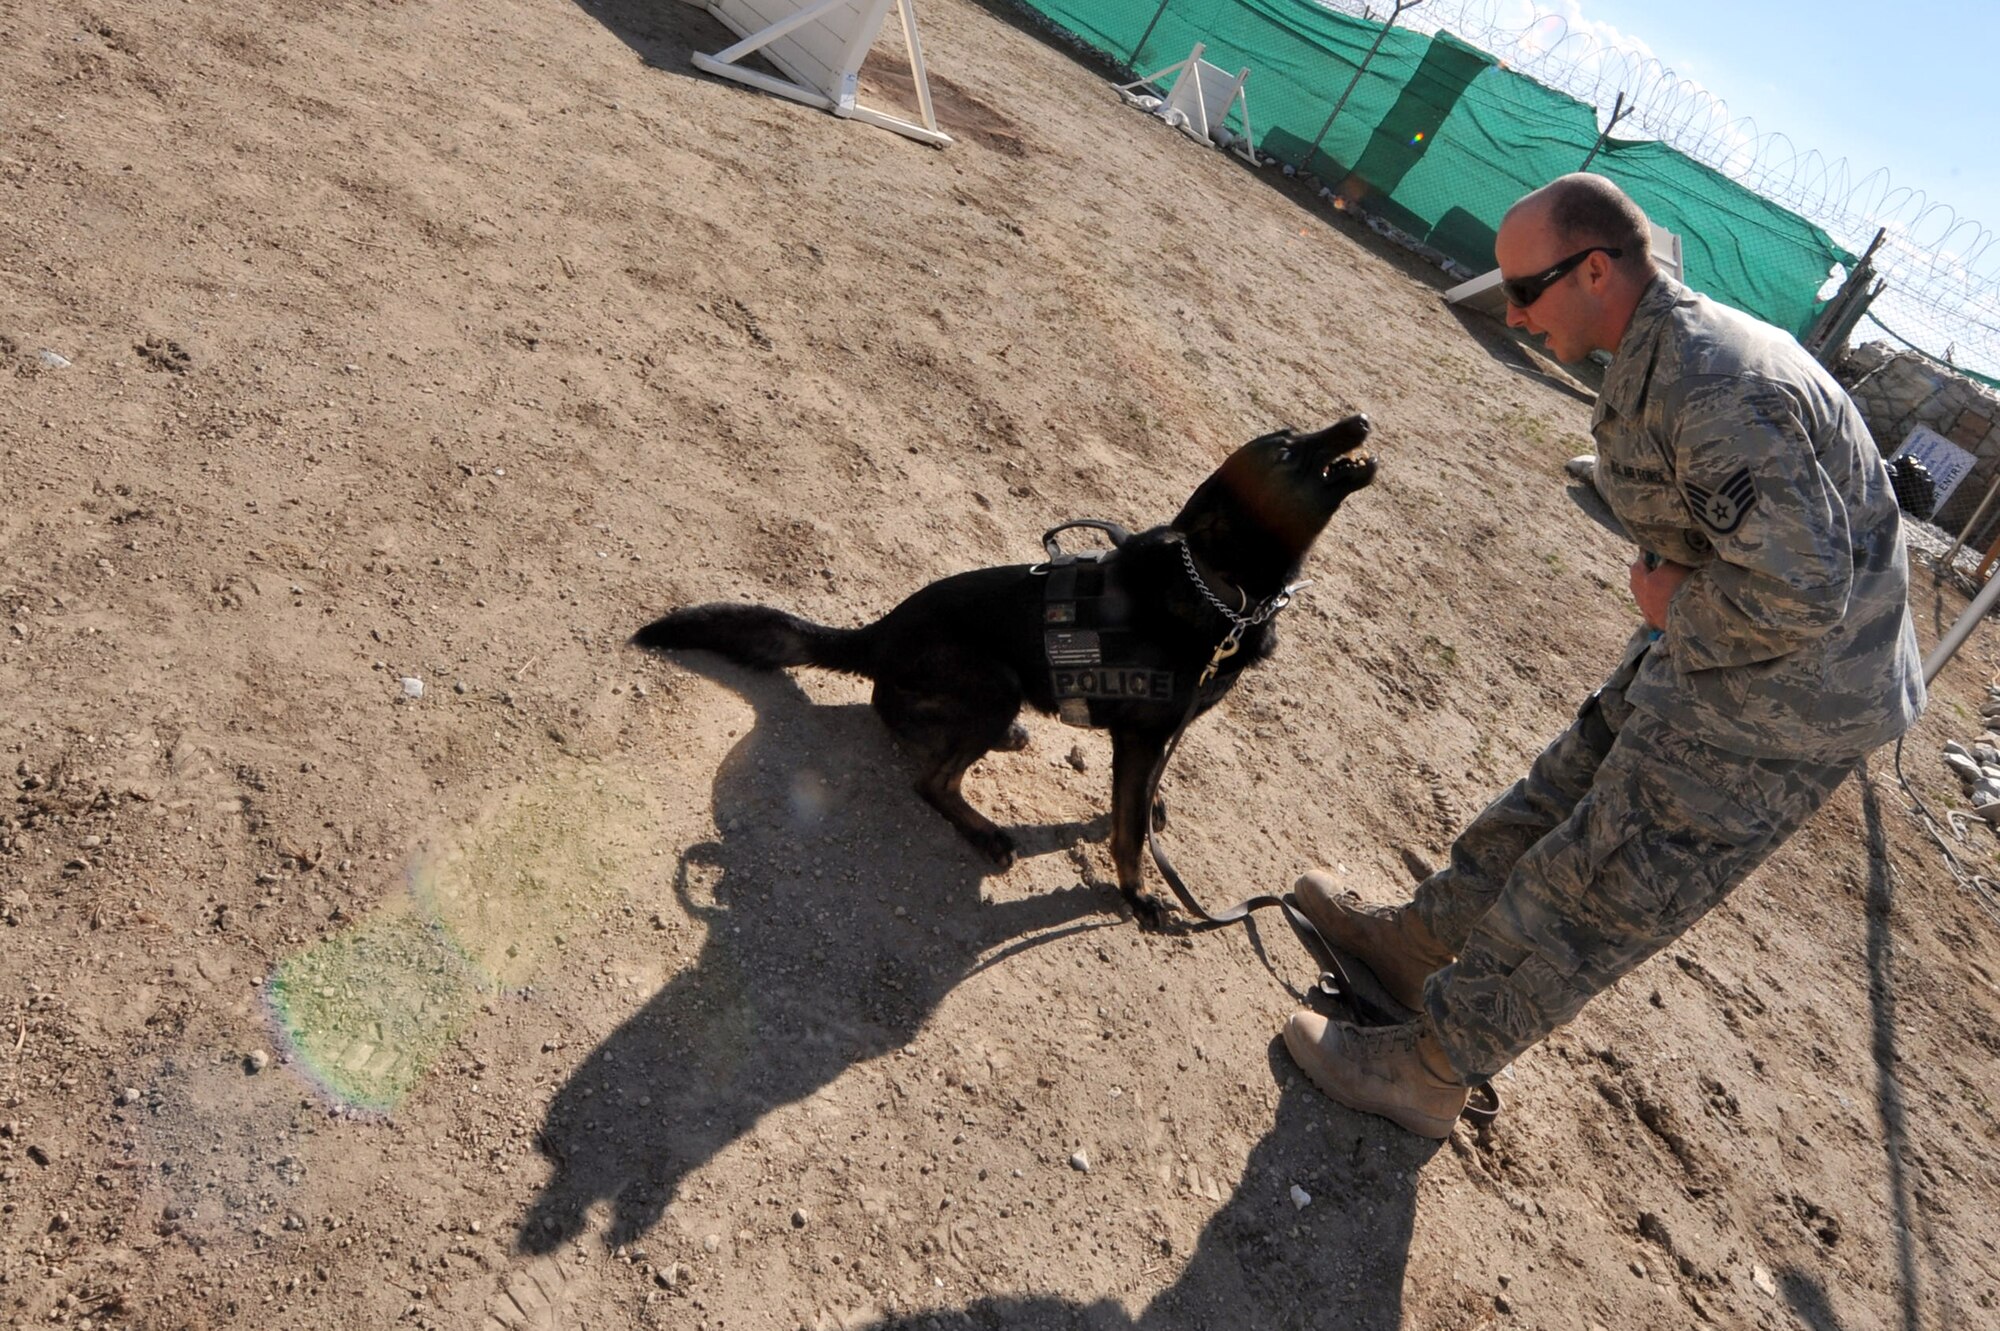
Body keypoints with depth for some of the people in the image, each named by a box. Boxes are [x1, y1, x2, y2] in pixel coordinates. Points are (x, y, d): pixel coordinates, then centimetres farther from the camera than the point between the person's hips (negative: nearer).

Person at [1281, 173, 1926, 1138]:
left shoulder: (1714, 391, -31)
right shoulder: (1667, 350, 2)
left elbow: (1798, 595, -33)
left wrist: (1673, 602, -16)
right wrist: (1667, 583, 2)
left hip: (1780, 702, -9)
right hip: (1708, 655, 10)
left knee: (1588, 892, 0)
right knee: (1564, 793, 19)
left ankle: (1426, 1073, 16)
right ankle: (1418, 943, 38)